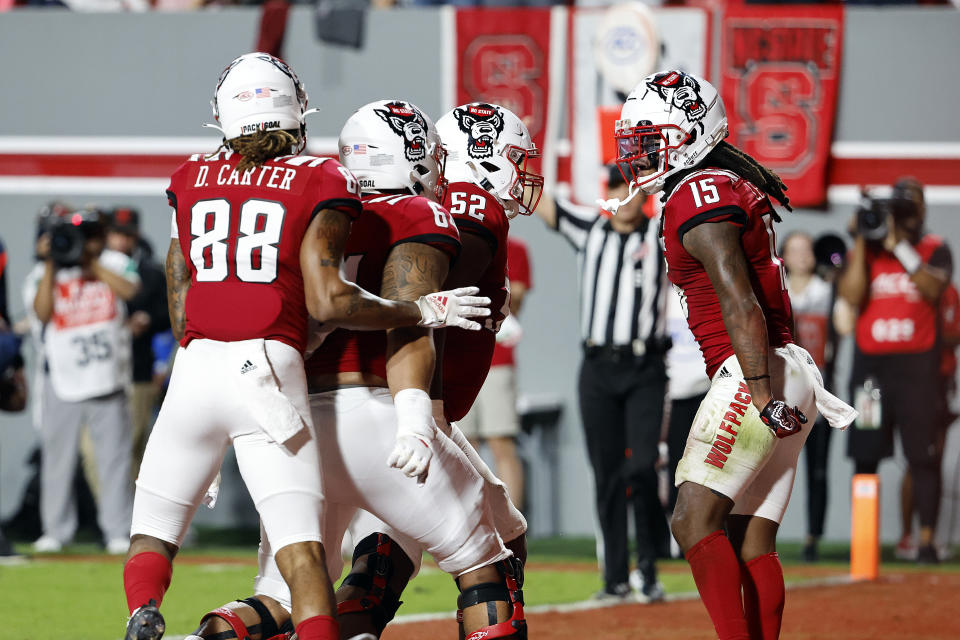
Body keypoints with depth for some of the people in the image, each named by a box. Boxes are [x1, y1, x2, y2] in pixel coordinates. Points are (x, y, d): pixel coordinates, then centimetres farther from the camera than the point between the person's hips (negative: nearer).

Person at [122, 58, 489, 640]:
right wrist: (423, 312, 4)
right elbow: (325, 301, -6)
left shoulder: (193, 181, 13)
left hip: (194, 366, 3)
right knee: (301, 547, -8)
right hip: (269, 369, -3)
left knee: (153, 530, 12)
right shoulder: (321, 184, 2)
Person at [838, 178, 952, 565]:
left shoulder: (935, 250, 8)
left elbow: (933, 289, -12)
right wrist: (862, 241, -5)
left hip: (917, 362, -2)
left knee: (923, 454, -7)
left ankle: (926, 538, -7)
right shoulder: (864, 250, 12)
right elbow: (852, 295, -5)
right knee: (865, 453, 1)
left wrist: (898, 247, -14)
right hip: (870, 362, 2)